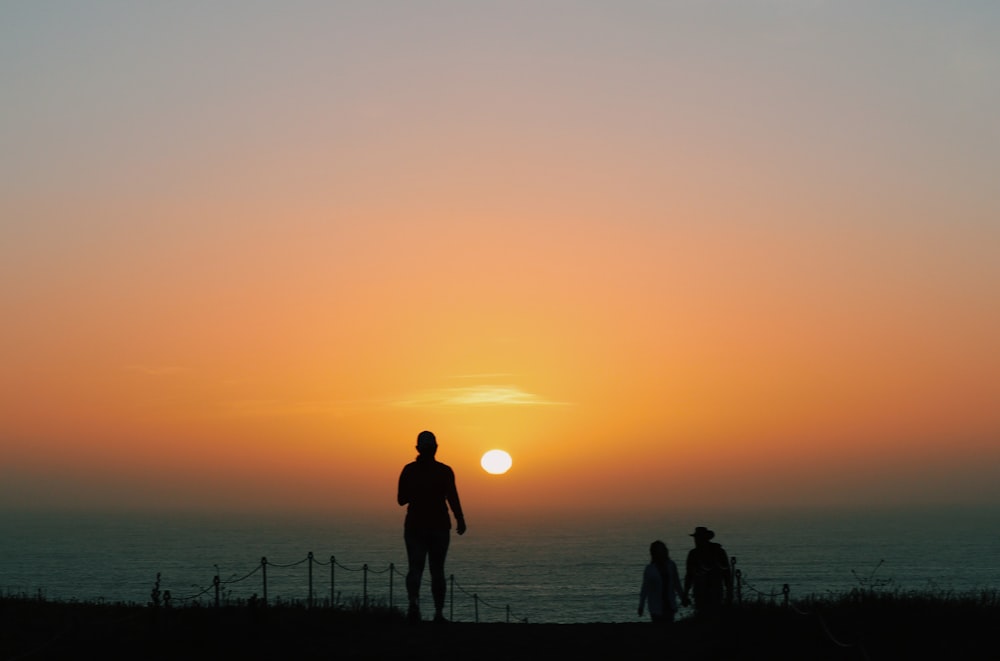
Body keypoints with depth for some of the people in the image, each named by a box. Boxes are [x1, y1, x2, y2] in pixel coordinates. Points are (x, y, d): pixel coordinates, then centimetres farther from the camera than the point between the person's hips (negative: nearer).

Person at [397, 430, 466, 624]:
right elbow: (452, 496, -15)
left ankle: (414, 603, -29)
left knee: (415, 567, -2)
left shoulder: (409, 470, 1)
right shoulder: (444, 471, -4)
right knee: (437, 570, 10)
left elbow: (401, 499, 6)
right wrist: (460, 520, -18)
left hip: (415, 526, 0)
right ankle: (438, 613, 9)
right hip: (440, 526, 0)